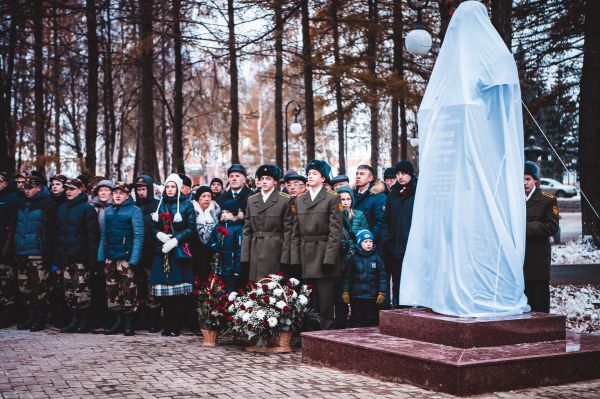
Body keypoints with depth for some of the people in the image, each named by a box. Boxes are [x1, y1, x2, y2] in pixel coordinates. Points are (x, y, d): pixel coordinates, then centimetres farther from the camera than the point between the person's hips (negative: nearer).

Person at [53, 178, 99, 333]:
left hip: (81, 256, -6)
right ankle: (74, 320, 14)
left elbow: (92, 235, -8)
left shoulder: (87, 208, -4)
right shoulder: (62, 208, 15)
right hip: (66, 256, 6)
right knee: (69, 290, 7)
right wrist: (57, 258, 10)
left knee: (81, 289, -4)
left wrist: (91, 259, -15)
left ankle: (84, 322, 4)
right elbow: (57, 232, 17)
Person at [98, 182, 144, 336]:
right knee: (111, 289, 9)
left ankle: (129, 323, 6)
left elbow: (138, 236, -9)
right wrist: (101, 255, 7)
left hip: (126, 257, -6)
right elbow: (103, 235, 16)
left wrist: (134, 259, -16)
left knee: (128, 290, -4)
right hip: (110, 257, 6)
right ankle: (117, 321, 18)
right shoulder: (108, 211, 14)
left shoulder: (134, 211, -4)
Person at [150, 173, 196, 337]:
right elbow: (152, 226, 13)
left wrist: (174, 240, -13)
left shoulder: (186, 205, 4)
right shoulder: (159, 204, 16)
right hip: (161, 251, 4)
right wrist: (159, 234, -8)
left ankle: (175, 327, -2)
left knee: (178, 291, -6)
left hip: (179, 252, -3)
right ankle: (167, 326, 9)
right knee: (164, 291, 2)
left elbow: (191, 228, -4)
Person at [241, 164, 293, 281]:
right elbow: (247, 231, 11)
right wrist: (244, 257, 3)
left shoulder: (285, 200, 1)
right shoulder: (251, 200, 14)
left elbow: (288, 231, -3)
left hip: (275, 251, -3)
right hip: (255, 252, 3)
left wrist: (285, 259, -9)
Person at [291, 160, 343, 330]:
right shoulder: (299, 200, 14)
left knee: (326, 301, -3)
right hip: (305, 257, 5)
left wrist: (329, 258, -14)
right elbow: (295, 232, 12)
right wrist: (295, 258, 4)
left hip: (324, 255, -4)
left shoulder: (332, 198, -1)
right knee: (310, 303, 7)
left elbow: (336, 231, -7)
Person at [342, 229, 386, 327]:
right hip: (356, 296, 0)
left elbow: (382, 277, 3)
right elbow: (347, 276, 5)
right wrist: (346, 292, 1)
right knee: (357, 319, 5)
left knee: (372, 319, 4)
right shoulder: (353, 259, 3)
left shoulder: (376, 259, 3)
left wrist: (381, 293, -2)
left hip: (372, 297, 0)